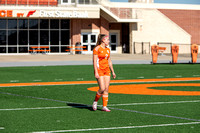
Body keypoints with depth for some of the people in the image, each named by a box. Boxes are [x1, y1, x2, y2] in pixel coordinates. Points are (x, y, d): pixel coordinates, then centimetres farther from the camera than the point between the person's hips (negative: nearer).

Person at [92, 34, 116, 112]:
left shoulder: (108, 49, 13)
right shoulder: (97, 48, -8)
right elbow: (94, 61, -12)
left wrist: (113, 72, 17)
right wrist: (96, 72, -18)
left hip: (106, 70, 7)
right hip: (99, 70, -7)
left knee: (106, 89, 1)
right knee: (102, 89, -13)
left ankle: (104, 107, 6)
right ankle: (95, 102, 11)